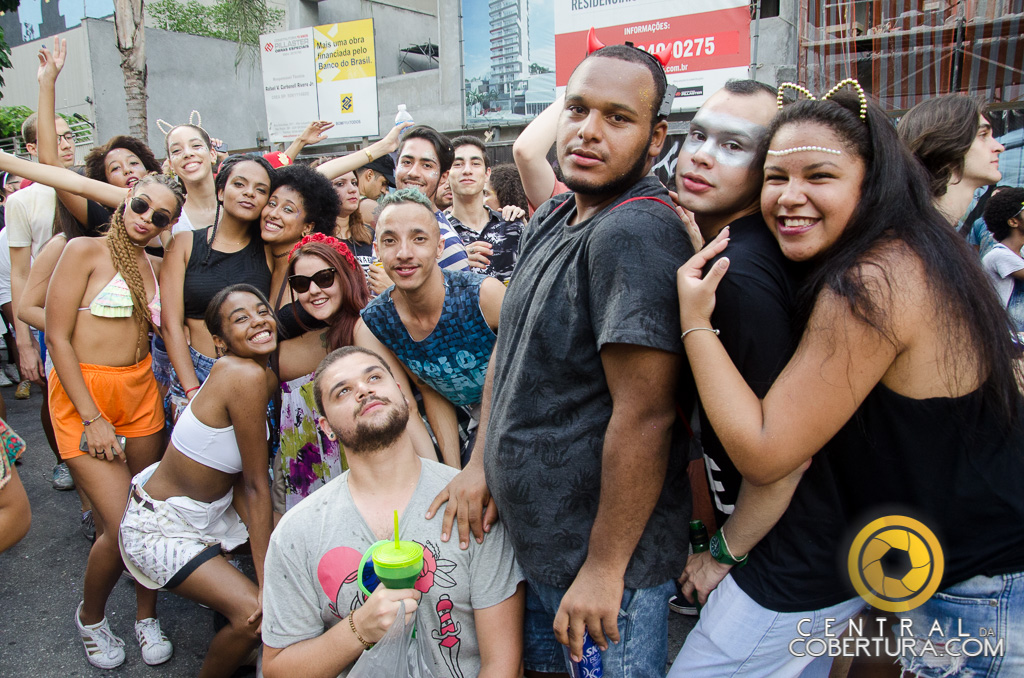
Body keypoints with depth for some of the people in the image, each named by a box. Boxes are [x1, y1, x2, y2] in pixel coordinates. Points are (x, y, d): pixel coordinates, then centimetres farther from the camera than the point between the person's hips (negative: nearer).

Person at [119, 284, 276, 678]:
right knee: (256, 614, -18)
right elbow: (256, 486, -25)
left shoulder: (261, 374, -2)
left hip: (210, 507, 9)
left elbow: (241, 479, -4)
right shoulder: (246, 375, -29)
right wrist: (268, 583, -18)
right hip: (160, 526, -9)